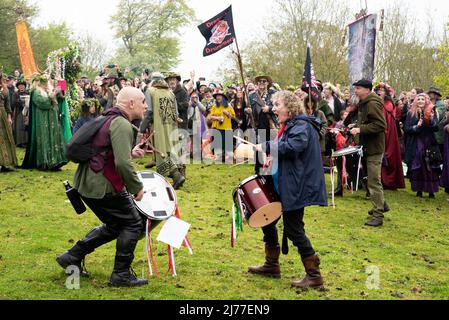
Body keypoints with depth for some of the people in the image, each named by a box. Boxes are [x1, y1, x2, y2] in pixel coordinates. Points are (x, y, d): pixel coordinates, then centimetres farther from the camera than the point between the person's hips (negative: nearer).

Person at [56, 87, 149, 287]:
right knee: (133, 224, 3)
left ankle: (72, 257, 23)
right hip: (102, 186, -10)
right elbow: (122, 164, -27)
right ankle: (121, 275, 9)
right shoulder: (122, 125, -16)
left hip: (86, 182, 10)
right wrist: (137, 188, -14)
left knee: (115, 226, 21)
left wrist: (129, 153, 16)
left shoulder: (109, 119, 16)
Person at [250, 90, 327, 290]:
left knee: (293, 229, -7)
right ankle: (272, 265, 29)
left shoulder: (301, 125, -15)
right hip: (283, 184, 10)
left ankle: (314, 276, 2)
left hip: (296, 187, -10)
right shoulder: (290, 125, 16)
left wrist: (267, 147, -23)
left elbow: (293, 147, -31)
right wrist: (274, 157, 5)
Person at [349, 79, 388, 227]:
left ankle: (378, 215, -3)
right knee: (372, 178, 21)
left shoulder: (373, 103, -18)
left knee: (374, 181, -7)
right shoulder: (364, 103, 14)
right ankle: (380, 205, 35)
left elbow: (380, 125, -26)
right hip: (368, 146, 11)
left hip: (374, 147, -11)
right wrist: (356, 125, 9)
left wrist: (360, 129, -26)